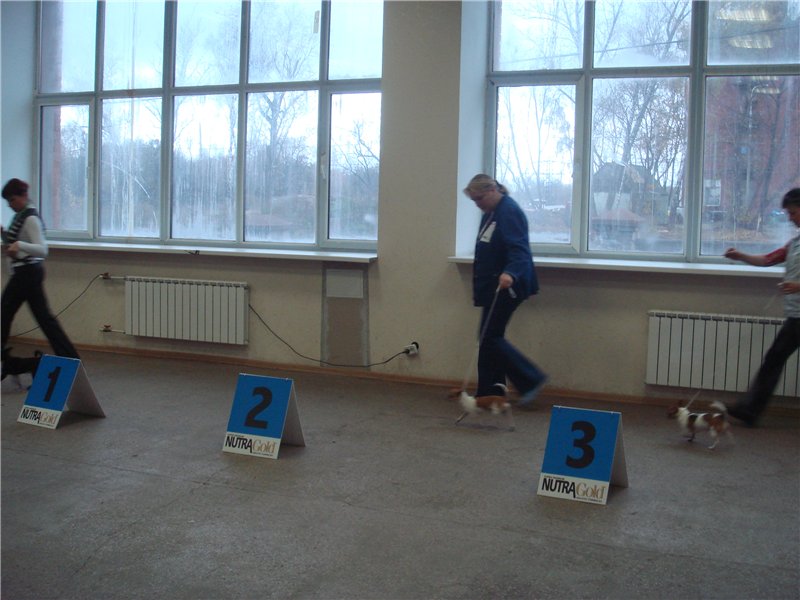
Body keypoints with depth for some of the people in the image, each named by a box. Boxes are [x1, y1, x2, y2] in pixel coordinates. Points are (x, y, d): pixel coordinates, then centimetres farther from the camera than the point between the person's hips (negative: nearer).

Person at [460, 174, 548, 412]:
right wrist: (480, 285, 31)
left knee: (490, 337, -9)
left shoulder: (509, 212, -17)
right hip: (492, 285, 10)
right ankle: (490, 393, 15)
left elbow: (518, 249, -28)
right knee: (488, 337, 10)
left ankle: (531, 379, 0)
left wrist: (510, 273, -46)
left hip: (505, 285, -10)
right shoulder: (490, 212, 15)